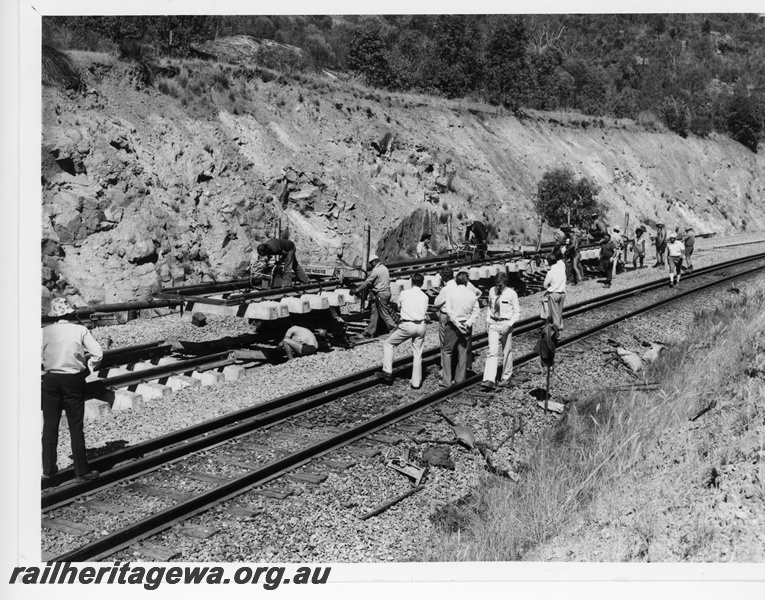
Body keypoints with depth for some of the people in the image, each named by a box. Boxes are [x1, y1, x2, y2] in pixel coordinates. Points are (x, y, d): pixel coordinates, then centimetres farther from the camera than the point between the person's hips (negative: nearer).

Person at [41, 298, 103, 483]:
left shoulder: (44, 332, -1)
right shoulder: (80, 330, -3)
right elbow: (98, 353, -8)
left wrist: (43, 372, 10)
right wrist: (87, 370, 5)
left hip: (50, 380, 1)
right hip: (74, 380, -1)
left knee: (49, 426, 12)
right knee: (76, 426, 4)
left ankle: (48, 469, 18)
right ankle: (82, 471, 7)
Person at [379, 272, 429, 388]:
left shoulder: (404, 294, -1)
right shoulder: (425, 296, 5)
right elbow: (424, 311, 8)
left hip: (407, 325, -4)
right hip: (421, 325, 4)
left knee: (388, 344, 13)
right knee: (418, 354, 13)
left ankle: (387, 371, 4)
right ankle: (416, 382, 17)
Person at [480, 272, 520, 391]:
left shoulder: (511, 294, -11)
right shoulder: (492, 291, 1)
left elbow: (517, 312, -7)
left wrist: (508, 325, -16)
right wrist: (487, 321, 7)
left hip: (505, 324, -3)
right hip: (493, 324, 3)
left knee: (507, 352, 9)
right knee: (492, 352, -8)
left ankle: (506, 378, 25)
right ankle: (489, 380, -15)